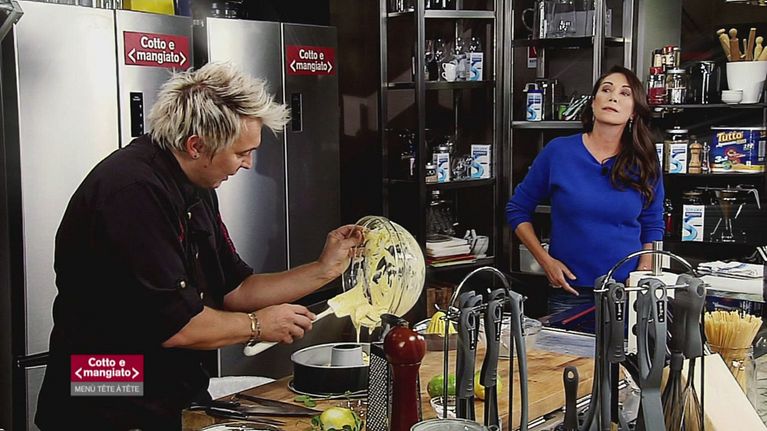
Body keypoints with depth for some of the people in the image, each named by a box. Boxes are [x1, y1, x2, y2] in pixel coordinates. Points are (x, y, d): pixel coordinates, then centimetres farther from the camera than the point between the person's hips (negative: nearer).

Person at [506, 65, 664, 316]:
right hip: (568, 291, -1)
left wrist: (643, 273, -2)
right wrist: (545, 261, -5)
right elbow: (517, 210, 4)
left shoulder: (644, 163, 1)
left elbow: (653, 226, 13)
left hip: (627, 291, 1)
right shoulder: (558, 151, -4)